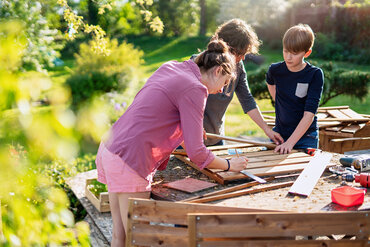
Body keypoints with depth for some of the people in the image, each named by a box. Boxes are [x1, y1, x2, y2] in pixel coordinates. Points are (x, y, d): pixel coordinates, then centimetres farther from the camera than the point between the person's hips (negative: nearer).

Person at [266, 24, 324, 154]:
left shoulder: (315, 75, -14)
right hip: (279, 134, 3)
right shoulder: (275, 70, -4)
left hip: (305, 136, -3)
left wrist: (290, 142, -27)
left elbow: (309, 114, -21)